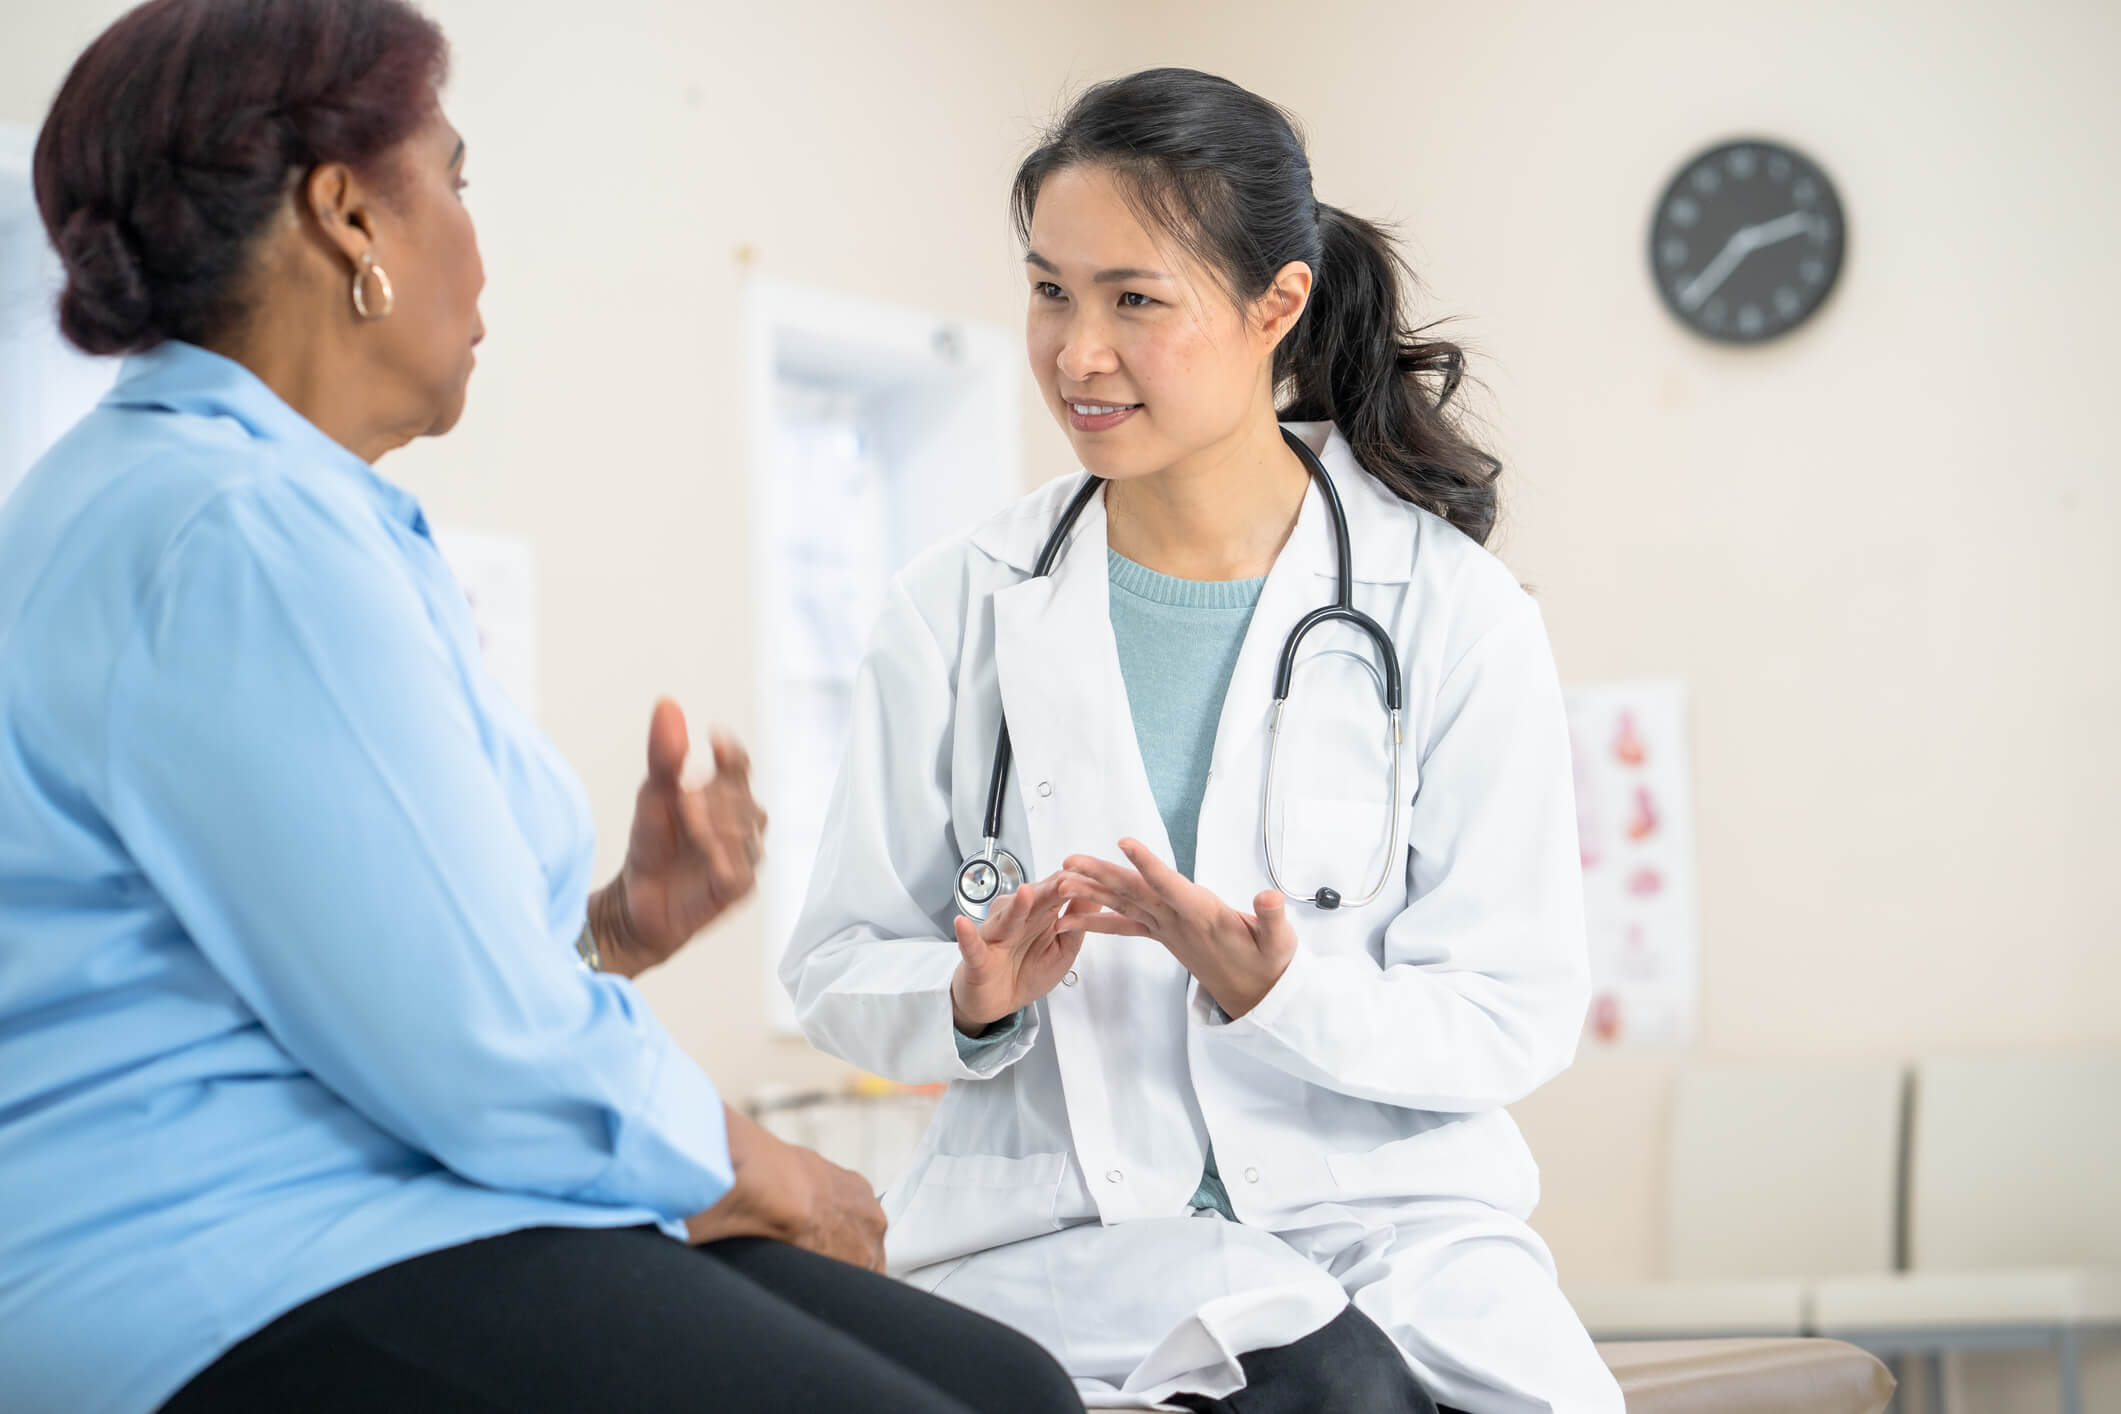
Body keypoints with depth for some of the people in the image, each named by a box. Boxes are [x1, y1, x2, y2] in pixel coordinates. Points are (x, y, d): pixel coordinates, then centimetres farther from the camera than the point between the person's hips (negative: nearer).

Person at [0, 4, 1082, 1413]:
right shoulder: (235, 536, -15)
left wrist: (622, 922, 7)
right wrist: (764, 1175, -2)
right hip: (244, 1293, -10)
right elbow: (481, 1054, -18)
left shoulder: (284, 509, 20)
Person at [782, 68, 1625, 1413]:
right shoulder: (958, 610, 3)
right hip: (1070, 1213, -1)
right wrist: (976, 1001, -14)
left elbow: (1518, 1017, -2)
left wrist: (1278, 994, -18)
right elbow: (842, 967, 7)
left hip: (1388, 1203, 1)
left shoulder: (1457, 619, -1)